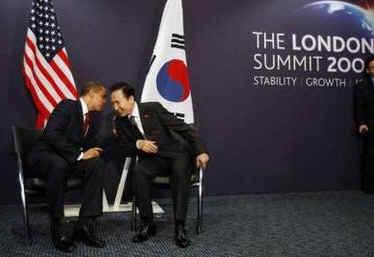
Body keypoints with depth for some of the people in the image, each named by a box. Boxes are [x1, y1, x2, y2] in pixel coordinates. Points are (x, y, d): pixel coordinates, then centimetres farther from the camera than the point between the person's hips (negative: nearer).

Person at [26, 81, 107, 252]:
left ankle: (84, 225, -22)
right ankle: (57, 230, -27)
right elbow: (51, 134, -24)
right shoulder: (67, 106, -9)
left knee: (97, 164, -20)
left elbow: (89, 149, 13)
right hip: (43, 156, -7)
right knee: (59, 164, -40)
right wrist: (79, 155, -24)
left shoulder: (91, 123, 16)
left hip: (67, 160, 7)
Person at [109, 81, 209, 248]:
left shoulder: (153, 108, -10)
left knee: (180, 171, -36)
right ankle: (147, 223, -18)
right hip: (151, 159, 3)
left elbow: (185, 128, -9)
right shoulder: (120, 122, 2)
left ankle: (180, 226, -28)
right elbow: (123, 149, 8)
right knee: (138, 171, -31)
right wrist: (138, 144, -15)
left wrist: (200, 151, -16)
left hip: (175, 155, -3)